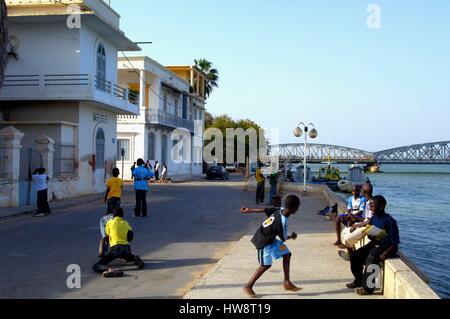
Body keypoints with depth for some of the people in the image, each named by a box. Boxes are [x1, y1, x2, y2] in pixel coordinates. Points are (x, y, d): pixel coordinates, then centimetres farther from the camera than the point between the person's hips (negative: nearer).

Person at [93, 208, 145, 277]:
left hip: (115, 248, -4)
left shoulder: (110, 222, 9)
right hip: (126, 247, 4)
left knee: (97, 266, -5)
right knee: (129, 258, 40)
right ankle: (135, 259, 3)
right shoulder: (126, 223, 17)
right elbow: (130, 237, 15)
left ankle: (108, 270, -39)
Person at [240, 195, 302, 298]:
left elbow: (265, 210, 1)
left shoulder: (279, 210, -11)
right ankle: (248, 287, 8)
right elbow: (283, 239, -17)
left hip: (271, 239, 9)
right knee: (266, 265, -6)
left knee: (287, 254, 9)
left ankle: (287, 283, 15)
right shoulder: (281, 222, -32)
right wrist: (292, 236, 5)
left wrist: (249, 210, 12)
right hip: (264, 242, -9)